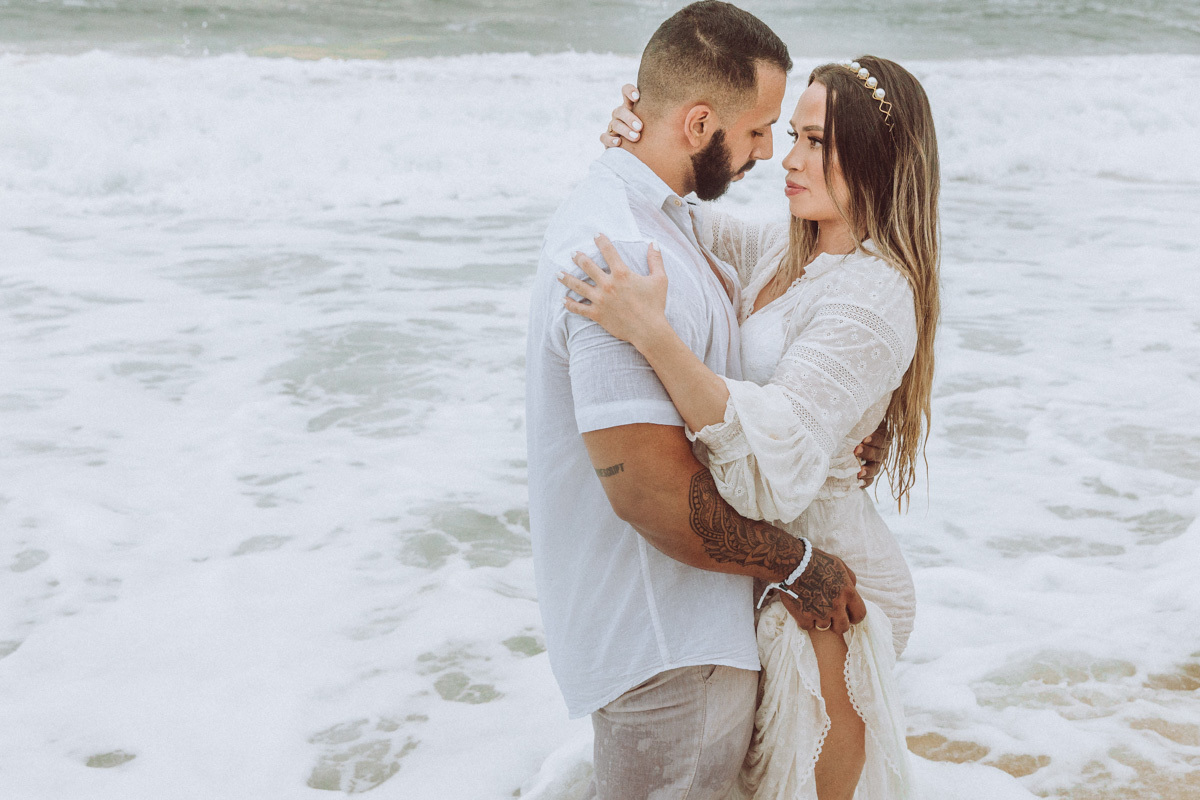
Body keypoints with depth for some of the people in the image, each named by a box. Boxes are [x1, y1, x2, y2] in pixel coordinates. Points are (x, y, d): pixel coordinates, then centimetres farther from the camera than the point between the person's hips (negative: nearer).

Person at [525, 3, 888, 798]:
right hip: (667, 650, -10)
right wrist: (801, 565, -16)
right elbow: (651, 489, -29)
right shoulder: (623, 257, -28)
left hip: (666, 616, 10)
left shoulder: (651, 217, 7)